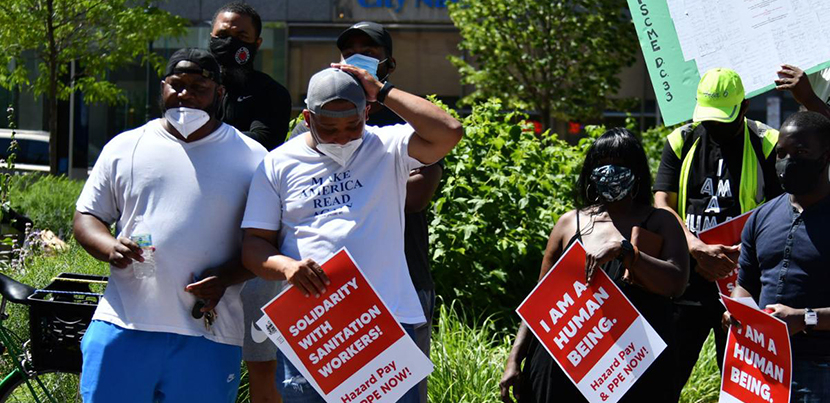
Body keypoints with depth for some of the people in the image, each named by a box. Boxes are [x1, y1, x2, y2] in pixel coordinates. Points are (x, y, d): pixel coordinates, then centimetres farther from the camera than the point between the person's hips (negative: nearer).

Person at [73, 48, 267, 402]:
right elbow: (86, 217, 14)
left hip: (207, 334, -1)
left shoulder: (251, 158, 8)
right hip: (123, 325, 1)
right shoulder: (125, 147, 12)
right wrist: (109, 247, -8)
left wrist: (225, 279, -11)